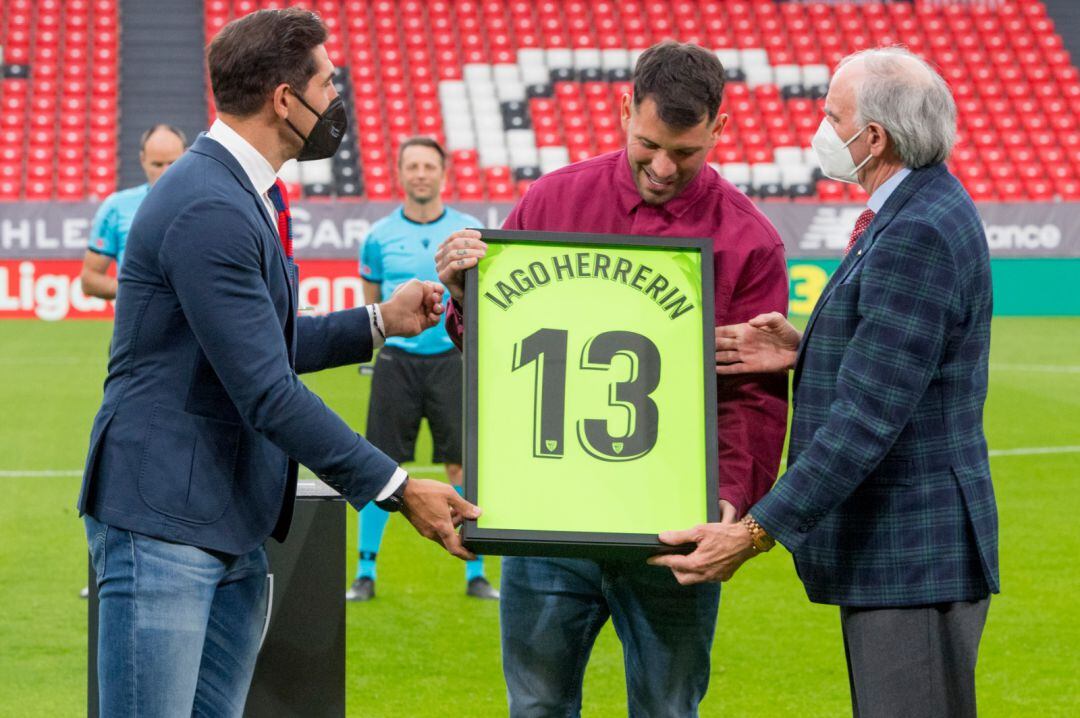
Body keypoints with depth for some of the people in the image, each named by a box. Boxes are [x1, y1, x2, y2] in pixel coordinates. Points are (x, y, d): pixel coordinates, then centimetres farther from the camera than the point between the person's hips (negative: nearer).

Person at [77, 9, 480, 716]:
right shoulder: (207, 211, -19)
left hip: (235, 535, 10)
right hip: (164, 523, -10)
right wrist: (398, 490, -17)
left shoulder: (248, 197, 16)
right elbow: (268, 393, -21)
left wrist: (380, 322, 16)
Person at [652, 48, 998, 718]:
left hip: (914, 557, -11)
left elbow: (868, 417, -25)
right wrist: (807, 351, 5)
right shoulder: (922, 210, 12)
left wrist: (756, 533, -24)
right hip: (889, 553, 11)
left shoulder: (918, 236, -21)